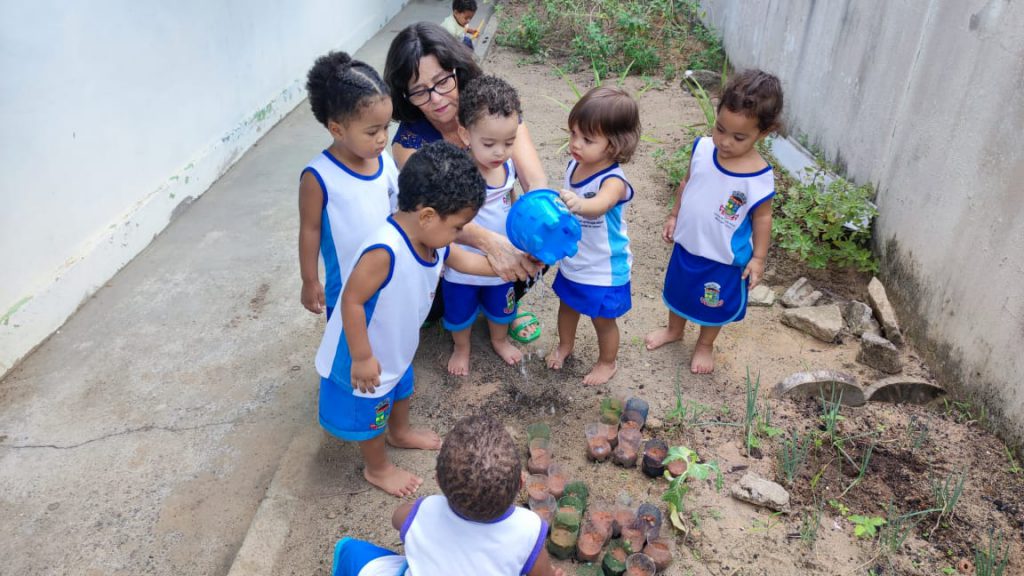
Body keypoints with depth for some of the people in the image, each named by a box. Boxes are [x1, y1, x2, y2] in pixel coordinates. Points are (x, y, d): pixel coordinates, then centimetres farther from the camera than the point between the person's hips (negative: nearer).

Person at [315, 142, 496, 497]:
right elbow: (351, 301, -34)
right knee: (370, 415, 19)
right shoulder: (384, 251, -41)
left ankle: (400, 433, 64)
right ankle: (378, 469, 46)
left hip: (397, 348, 8)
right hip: (367, 358, -8)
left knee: (401, 390, 34)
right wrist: (361, 358, -25)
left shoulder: (432, 238, -13)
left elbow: (465, 261, 4)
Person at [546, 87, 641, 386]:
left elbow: (599, 206, -55)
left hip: (603, 270, -6)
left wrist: (578, 204, -75)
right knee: (567, 306, 28)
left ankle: (607, 362, 44)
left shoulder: (613, 181, -32)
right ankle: (565, 344, 57)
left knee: (603, 320, 17)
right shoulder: (574, 164, -10)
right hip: (571, 261, 7)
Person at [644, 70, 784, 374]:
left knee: (713, 305, 20)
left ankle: (705, 345, 49)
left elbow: (762, 217, -14)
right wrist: (674, 215, 7)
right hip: (687, 243, 4)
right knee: (679, 289, 28)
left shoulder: (758, 177, -28)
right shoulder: (702, 147, -17)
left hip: (723, 257, -4)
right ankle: (674, 329, 56)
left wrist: (758, 258, -10)